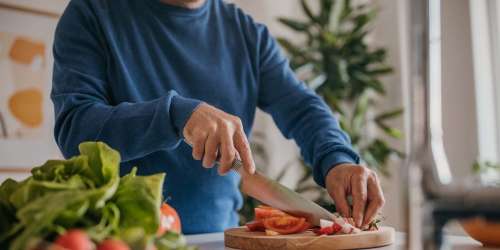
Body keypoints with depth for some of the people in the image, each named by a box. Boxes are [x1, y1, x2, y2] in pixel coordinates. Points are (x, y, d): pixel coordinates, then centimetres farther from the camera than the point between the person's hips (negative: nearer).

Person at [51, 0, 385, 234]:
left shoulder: (248, 32, 6)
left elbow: (304, 108, 0)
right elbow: (72, 128, -14)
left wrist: (337, 160, -20)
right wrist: (177, 112, -28)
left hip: (221, 232, 2)